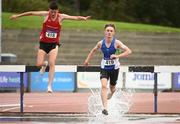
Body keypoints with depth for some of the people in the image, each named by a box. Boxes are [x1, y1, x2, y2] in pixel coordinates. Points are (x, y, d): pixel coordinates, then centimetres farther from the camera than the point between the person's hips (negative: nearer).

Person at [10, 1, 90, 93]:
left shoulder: (61, 17, -8)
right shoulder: (45, 14, -8)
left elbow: (75, 18, -16)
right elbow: (31, 13, 1)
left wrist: (83, 18, -35)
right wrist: (17, 16, 6)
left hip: (54, 44, -1)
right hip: (43, 43, 1)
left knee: (52, 64, -16)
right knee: (39, 64, -4)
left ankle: (49, 85, -13)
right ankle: (44, 64, 35)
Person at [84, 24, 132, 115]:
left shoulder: (116, 43, -15)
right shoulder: (101, 43, -6)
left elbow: (129, 51, -23)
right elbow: (93, 50, 15)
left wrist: (118, 56, -34)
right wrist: (87, 60, 20)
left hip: (114, 68, 0)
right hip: (104, 68, 0)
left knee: (112, 88, 17)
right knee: (103, 86, -21)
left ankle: (111, 94, 57)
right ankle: (105, 108, -28)